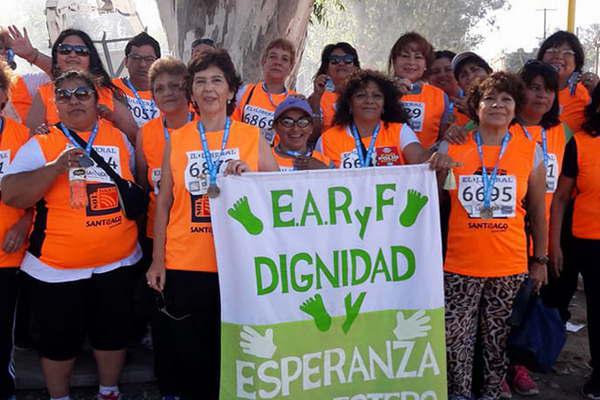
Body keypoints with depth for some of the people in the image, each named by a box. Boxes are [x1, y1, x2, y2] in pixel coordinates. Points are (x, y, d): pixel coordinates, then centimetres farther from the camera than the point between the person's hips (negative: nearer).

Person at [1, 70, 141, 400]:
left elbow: (136, 184, 20)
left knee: (113, 334, 17)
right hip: (56, 268, -2)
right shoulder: (41, 144, -6)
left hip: (116, 263, 3)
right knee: (59, 341, 12)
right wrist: (58, 167, -25)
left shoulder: (119, 137, 4)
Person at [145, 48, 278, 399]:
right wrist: (158, 260, 3)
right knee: (186, 353, 7)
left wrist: (249, 175, -14)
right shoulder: (177, 140, 6)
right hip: (184, 264, 1)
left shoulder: (253, 136, 3)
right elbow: (164, 202, 7)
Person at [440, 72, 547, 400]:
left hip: (510, 267, 1)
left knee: (498, 340, 10)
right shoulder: (451, 148, 1)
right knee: (457, 340, 4)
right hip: (459, 266, 0)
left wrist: (540, 260, 9)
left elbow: (537, 212, 9)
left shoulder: (530, 151, 4)